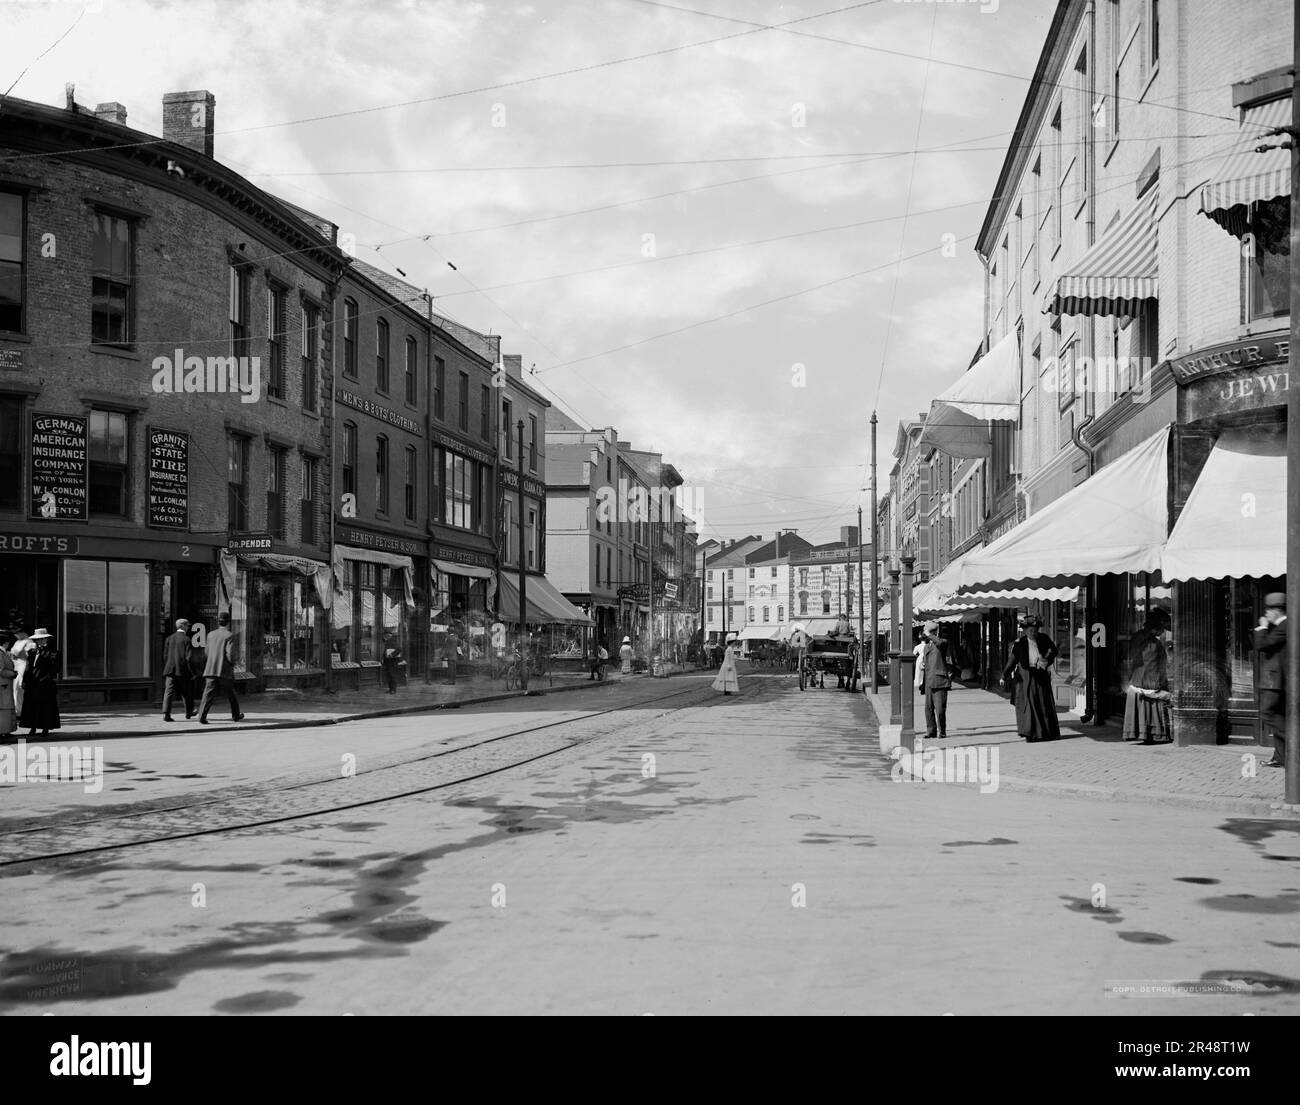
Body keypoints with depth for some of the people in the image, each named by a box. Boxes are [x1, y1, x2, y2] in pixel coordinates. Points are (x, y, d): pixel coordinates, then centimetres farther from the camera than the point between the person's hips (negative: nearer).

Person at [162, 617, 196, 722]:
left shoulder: (169, 639, 7)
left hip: (170, 670, 3)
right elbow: (189, 657, -11)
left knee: (169, 692, -3)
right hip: (182, 670, -3)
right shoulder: (186, 640, -7)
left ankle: (166, 713, -16)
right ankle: (188, 713, 27)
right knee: (186, 693, 14)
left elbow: (165, 656, 8)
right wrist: (191, 671, -3)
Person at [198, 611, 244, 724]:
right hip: (225, 671, -3)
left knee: (208, 694, -3)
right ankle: (236, 716, 27)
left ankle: (202, 716, -17)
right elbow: (230, 654, -16)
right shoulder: (229, 636, -8)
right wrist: (232, 663, 2)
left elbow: (207, 652, 17)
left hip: (211, 670, 3)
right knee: (231, 694, 14)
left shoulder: (211, 635, 9)